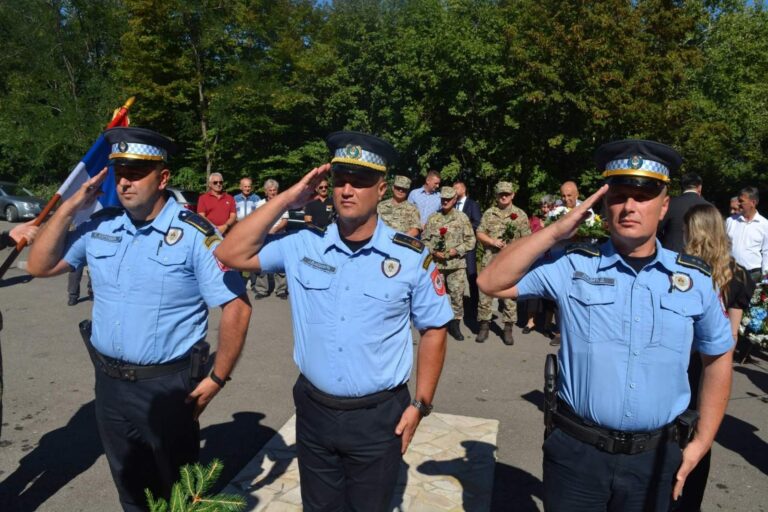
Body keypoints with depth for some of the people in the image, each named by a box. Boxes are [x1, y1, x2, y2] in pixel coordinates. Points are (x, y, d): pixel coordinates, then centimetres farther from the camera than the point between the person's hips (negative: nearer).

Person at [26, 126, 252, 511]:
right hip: (108, 380, 6)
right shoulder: (99, 227, 1)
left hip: (167, 385, -5)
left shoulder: (195, 235, -17)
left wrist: (217, 379, -15)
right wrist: (71, 206, -6)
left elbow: (236, 308, -19)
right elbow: (39, 266, 5)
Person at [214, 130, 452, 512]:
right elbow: (231, 255, -8)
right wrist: (287, 199, -13)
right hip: (313, 411, 2)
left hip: (378, 416, -2)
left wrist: (420, 404, -3)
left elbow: (433, 330, -1)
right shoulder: (303, 245, -5)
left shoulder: (411, 257, -10)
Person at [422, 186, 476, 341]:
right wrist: (433, 252, -8)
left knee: (457, 294, 0)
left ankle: (455, 324, 13)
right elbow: (424, 239, 7)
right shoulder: (432, 218, 6)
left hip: (457, 263, -1)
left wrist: (457, 250, -11)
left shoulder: (462, 218, 2)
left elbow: (470, 240, 2)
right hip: (436, 263, 1)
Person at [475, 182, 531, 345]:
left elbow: (527, 239, 4)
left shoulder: (520, 215, 4)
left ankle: (508, 328, 12)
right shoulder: (489, 213, 8)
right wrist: (493, 241, -10)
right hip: (490, 260, 1)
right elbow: (480, 233, 5)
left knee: (510, 294, 3)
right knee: (485, 293, 2)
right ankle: (484, 325, 13)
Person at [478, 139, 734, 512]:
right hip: (576, 451, -2)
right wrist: (557, 231, -18)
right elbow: (491, 283, -12)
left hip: (654, 457, 2)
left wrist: (701, 442, 7)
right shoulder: (573, 266, -8)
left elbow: (718, 358, 10)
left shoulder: (695, 280, -1)